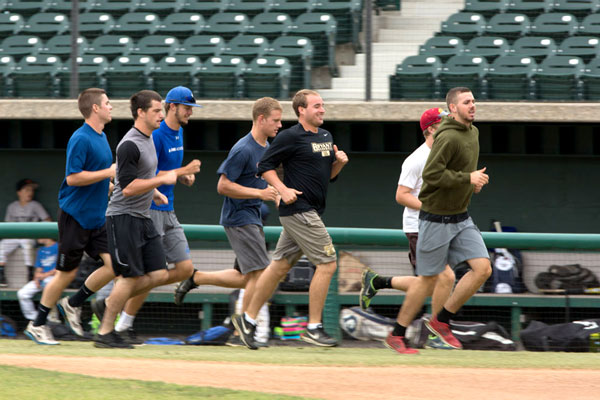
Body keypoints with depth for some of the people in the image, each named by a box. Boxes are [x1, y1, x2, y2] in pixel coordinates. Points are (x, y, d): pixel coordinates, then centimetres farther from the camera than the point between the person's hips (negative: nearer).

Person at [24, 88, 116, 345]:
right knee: (66, 273, -2)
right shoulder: (81, 139, -16)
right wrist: (109, 173, -21)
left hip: (97, 218, 8)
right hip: (75, 215, -8)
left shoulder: (102, 138, 13)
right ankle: (37, 325, 12)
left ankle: (71, 305, 11)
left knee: (113, 264, -4)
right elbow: (72, 177, -23)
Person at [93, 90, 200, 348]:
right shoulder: (130, 145, -17)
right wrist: (161, 180, -23)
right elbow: (127, 188, -23)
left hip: (143, 220, 9)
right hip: (123, 218, -9)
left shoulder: (148, 140, 14)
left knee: (159, 274, 2)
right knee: (130, 276, -8)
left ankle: (109, 304, 16)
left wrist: (152, 192, 16)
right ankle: (105, 334, 0)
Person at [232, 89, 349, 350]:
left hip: (311, 211, 9)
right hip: (299, 210, -9)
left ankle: (248, 319, 19)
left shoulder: (326, 137, 16)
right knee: (327, 264, -11)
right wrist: (282, 189, -21)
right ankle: (314, 327, -6)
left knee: (280, 266, 12)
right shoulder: (290, 137, -10)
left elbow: (329, 174, 23)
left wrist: (339, 162, 2)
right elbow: (265, 166, -8)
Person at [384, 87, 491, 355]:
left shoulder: (472, 132, 11)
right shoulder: (449, 137, -19)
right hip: (436, 219, -8)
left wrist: (475, 181, 7)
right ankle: (397, 335, 13)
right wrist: (468, 179, -22)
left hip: (461, 219, 8)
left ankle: (441, 321, 7)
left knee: (482, 268, -6)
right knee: (428, 278, -1)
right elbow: (431, 174, -27)